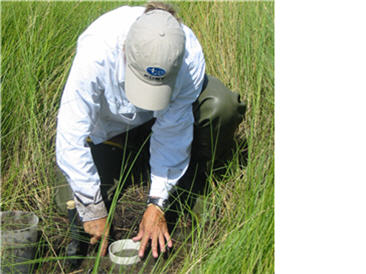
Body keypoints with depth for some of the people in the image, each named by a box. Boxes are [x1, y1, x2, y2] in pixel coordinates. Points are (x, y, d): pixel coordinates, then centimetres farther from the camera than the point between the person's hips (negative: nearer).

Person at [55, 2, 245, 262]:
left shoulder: (190, 56, -34)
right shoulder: (96, 53, -39)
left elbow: (172, 132, -25)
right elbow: (71, 138, -32)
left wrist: (158, 204, -25)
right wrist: (93, 211, -27)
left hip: (169, 112, 0)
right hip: (112, 122, 0)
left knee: (221, 106, -31)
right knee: (79, 199, -10)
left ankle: (190, 183, -4)